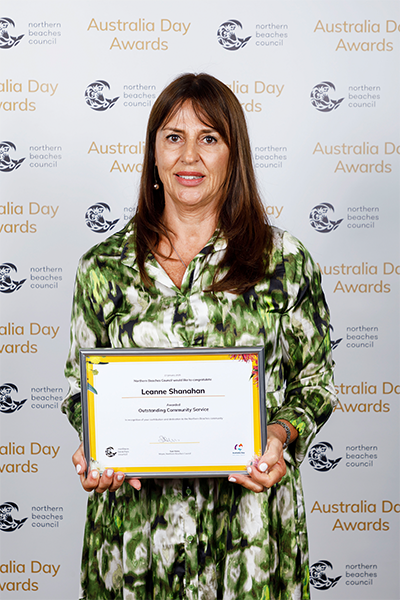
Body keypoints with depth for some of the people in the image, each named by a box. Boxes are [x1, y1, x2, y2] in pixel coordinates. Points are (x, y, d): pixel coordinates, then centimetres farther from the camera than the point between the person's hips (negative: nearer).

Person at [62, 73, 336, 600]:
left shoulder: (286, 261, -1)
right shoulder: (104, 266, 2)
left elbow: (316, 382, 4)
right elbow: (81, 389, 9)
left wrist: (280, 434, -15)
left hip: (249, 517, 0)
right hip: (135, 519, 1)